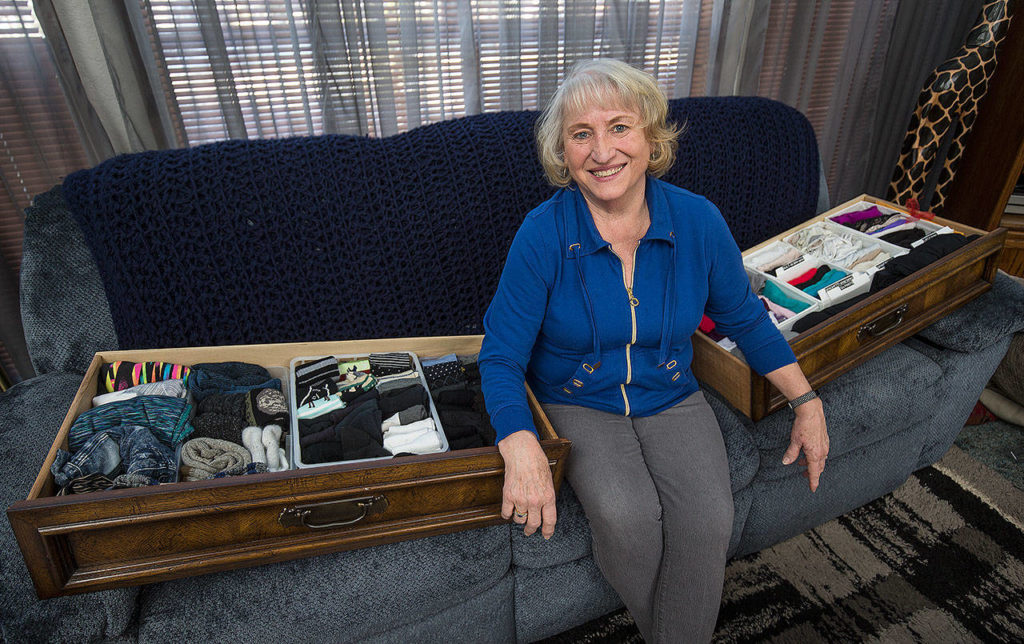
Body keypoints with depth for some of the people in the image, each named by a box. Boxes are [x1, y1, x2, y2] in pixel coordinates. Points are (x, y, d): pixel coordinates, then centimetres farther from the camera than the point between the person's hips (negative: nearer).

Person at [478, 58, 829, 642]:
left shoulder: (698, 221, -8)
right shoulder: (544, 233, -17)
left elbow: (745, 318, 8)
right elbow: (502, 356, -15)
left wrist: (807, 400, 5)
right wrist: (521, 447, -32)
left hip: (671, 398, 3)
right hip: (577, 403, -2)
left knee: (709, 519, -21)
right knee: (627, 515, -26)